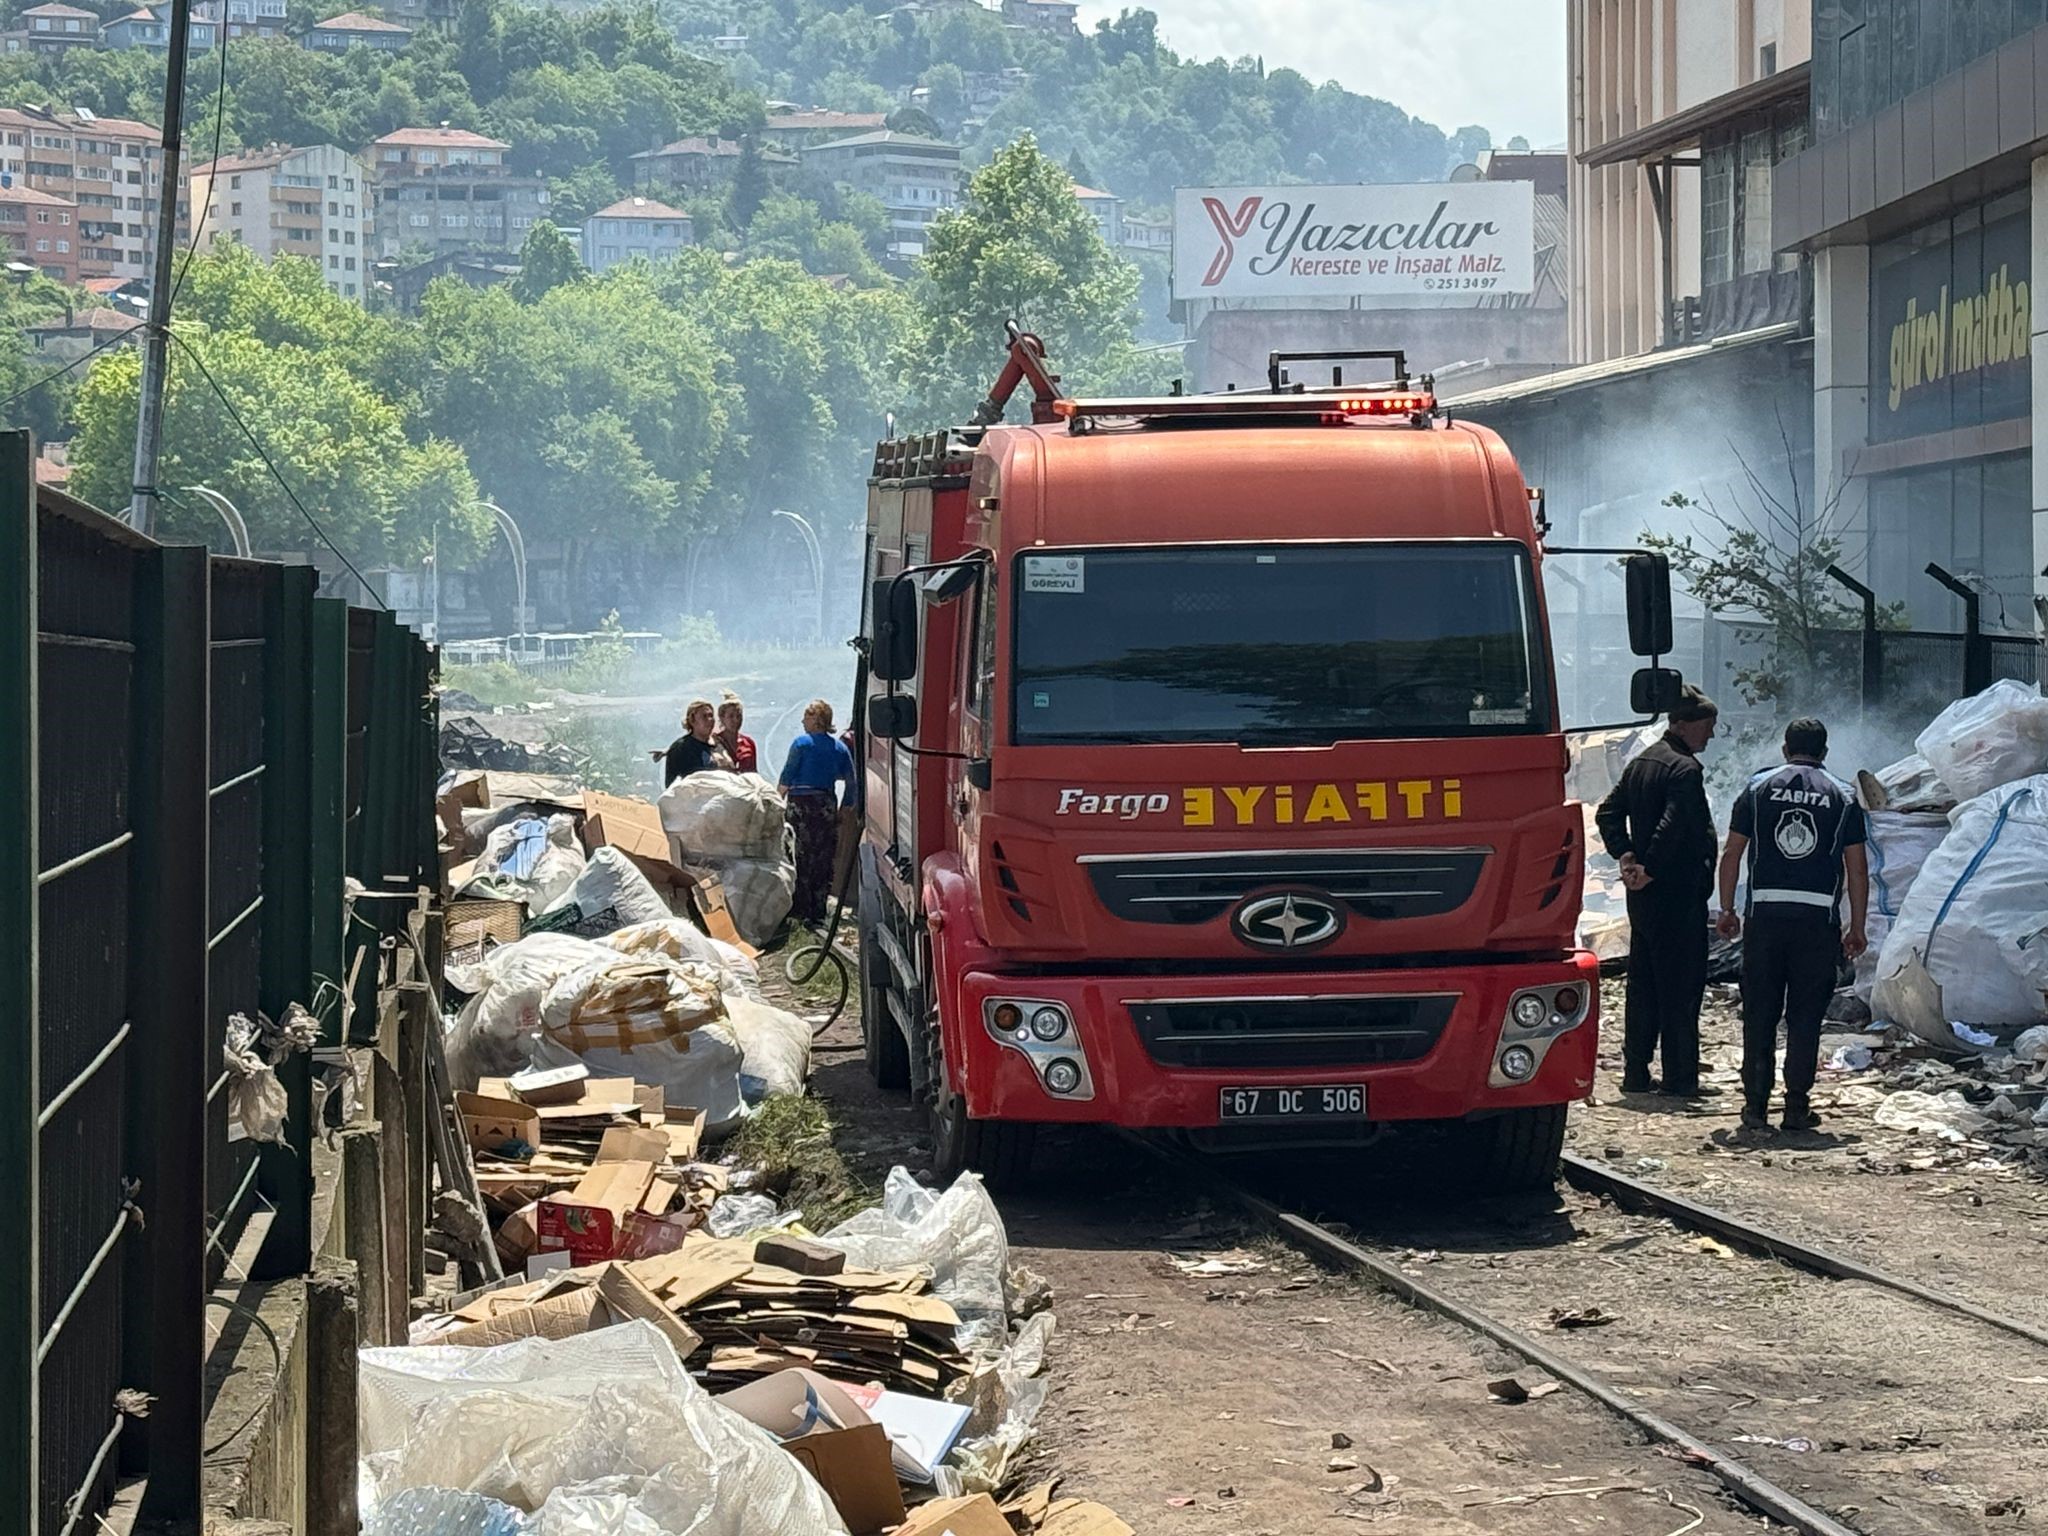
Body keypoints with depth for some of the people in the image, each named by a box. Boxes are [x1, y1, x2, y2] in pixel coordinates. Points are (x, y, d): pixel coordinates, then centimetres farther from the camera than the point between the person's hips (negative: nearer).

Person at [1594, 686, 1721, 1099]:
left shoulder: (1641, 762, 13)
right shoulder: (1685, 769, -15)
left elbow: (1608, 813, 14)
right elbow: (1672, 827, -25)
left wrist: (1626, 857, 5)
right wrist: (1649, 870, -16)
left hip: (1643, 895, 9)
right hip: (1679, 893, -9)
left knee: (1643, 983, 12)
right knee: (1682, 984, -3)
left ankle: (1636, 1072, 15)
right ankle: (1680, 1077, -1)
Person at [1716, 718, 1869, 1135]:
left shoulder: (1758, 789, 7)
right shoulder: (1842, 797, 6)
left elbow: (1731, 854, 5)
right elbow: (1857, 868, 5)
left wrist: (1727, 910, 13)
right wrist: (1857, 928, 11)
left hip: (1764, 914, 0)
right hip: (1818, 917, 0)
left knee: (1759, 1015, 6)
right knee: (1806, 1016, 5)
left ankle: (1756, 1105, 5)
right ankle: (1797, 1107, 4)